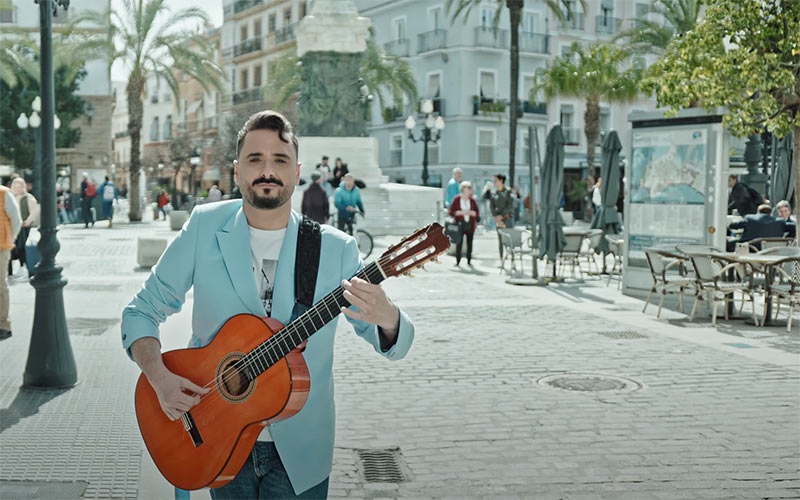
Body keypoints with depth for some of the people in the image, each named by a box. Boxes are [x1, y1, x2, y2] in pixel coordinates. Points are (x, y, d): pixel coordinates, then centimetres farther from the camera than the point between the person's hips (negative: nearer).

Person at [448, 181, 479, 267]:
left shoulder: (472, 200, 6)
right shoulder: (457, 199, -2)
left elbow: (477, 213, 9)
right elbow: (451, 212, -2)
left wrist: (471, 212, -11)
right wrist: (461, 212, -14)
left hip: (470, 224, 3)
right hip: (460, 224, -3)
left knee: (470, 243, 2)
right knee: (459, 243, -9)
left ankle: (469, 261, 10)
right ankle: (457, 261, -1)